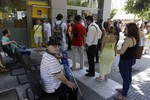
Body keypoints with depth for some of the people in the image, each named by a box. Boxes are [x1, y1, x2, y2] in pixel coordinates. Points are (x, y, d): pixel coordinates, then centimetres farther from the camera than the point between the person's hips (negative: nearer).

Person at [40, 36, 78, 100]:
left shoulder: (45, 55, 1)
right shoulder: (52, 60, -31)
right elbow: (59, 76, -28)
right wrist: (68, 83, -12)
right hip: (52, 89, -10)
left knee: (66, 80, 30)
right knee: (74, 88, 3)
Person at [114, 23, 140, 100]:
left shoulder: (128, 39, -25)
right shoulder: (136, 39, 3)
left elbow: (121, 51, -24)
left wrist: (116, 51, -5)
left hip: (125, 61, -9)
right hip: (131, 60, 9)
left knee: (125, 78, 3)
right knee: (128, 76, 22)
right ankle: (124, 90, 43)